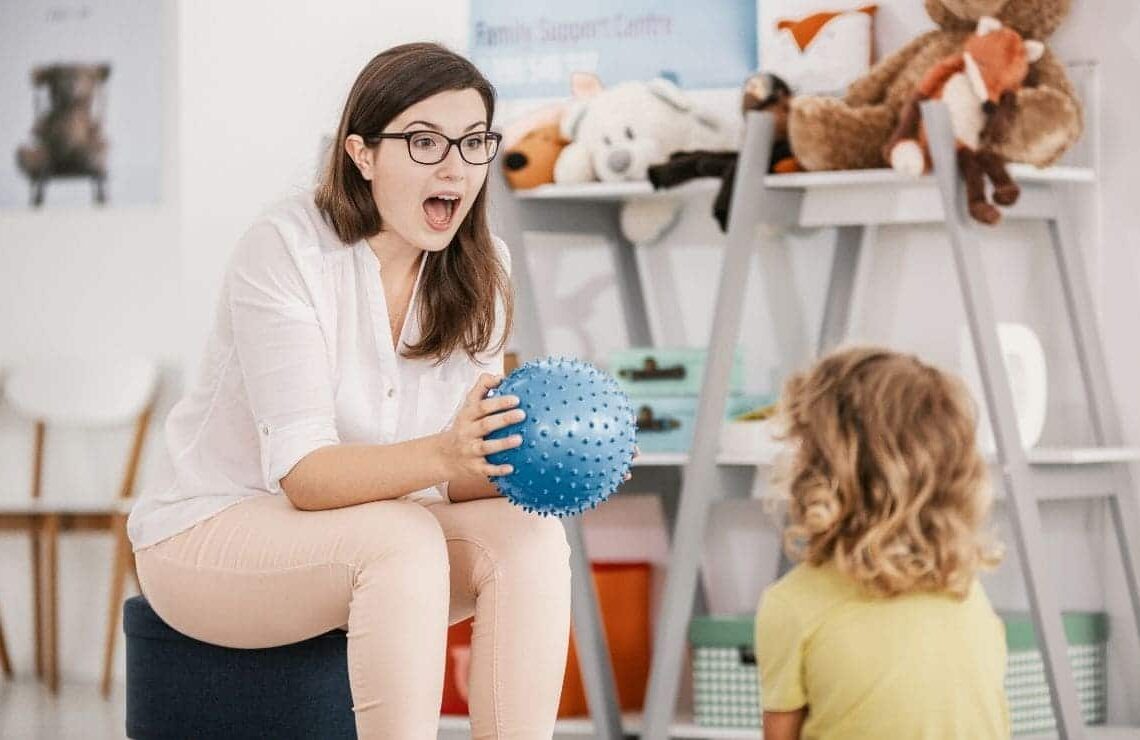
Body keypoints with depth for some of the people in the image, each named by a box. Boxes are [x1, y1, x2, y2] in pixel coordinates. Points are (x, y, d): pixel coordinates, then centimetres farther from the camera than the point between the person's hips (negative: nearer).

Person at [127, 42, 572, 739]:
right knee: (407, 538, -32)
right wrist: (442, 454, -45)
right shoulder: (287, 247, -20)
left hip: (359, 523, 6)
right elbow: (303, 473, -27)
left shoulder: (480, 268, -3)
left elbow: (460, 477, -7)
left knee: (529, 532, -21)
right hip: (211, 537, -5)